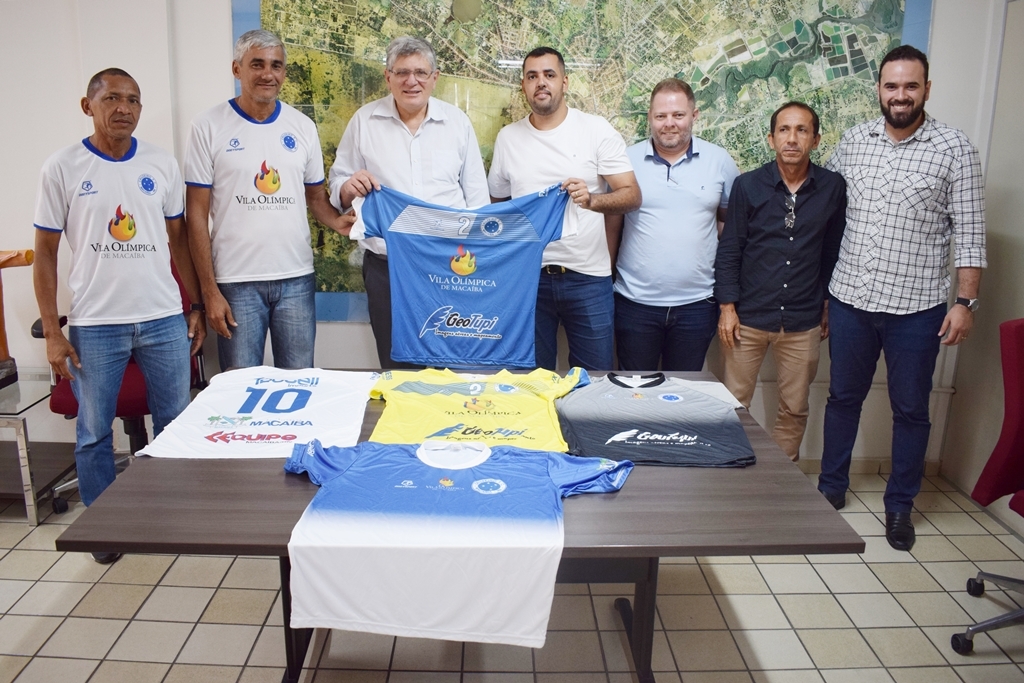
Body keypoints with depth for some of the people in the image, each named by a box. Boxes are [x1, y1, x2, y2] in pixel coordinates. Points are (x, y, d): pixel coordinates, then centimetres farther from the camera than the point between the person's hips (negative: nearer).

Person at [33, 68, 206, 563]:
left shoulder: (162, 165, 5)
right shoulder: (62, 168, -1)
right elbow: (46, 253, 1)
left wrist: (195, 307, 7)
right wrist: (52, 332, -3)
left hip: (164, 321, 2)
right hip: (94, 326, -1)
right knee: (94, 433, 9)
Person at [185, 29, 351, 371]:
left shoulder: (303, 126, 7)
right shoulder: (208, 126, -3)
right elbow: (197, 215, -3)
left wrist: (335, 220, -11)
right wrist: (209, 290, -7)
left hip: (296, 279, 3)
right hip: (236, 282, -3)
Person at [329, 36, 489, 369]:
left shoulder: (457, 121, 6)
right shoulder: (364, 120, 5)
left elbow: (476, 194, 8)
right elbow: (338, 185, 10)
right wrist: (348, 188, -14)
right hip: (385, 266, 0)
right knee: (395, 364, 9)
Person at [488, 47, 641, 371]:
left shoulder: (597, 130, -2)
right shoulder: (508, 137, 8)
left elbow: (632, 195, -7)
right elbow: (497, 203, 16)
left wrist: (592, 200, -26)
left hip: (587, 276, -2)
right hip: (528, 275, 2)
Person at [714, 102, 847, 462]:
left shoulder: (833, 187, 0)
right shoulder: (748, 185, -3)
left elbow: (833, 250, 10)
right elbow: (729, 250, -1)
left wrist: (829, 304, 12)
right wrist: (727, 306, -6)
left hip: (803, 322, 2)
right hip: (748, 317, -1)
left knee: (794, 408, 12)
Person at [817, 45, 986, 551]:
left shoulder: (954, 149, -5)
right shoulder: (853, 141, 4)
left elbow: (970, 233, -5)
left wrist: (966, 302, -10)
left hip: (916, 308, -2)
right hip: (850, 300, 3)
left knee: (910, 410, 9)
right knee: (843, 398, 15)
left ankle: (900, 505, 26)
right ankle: (831, 488, 31)